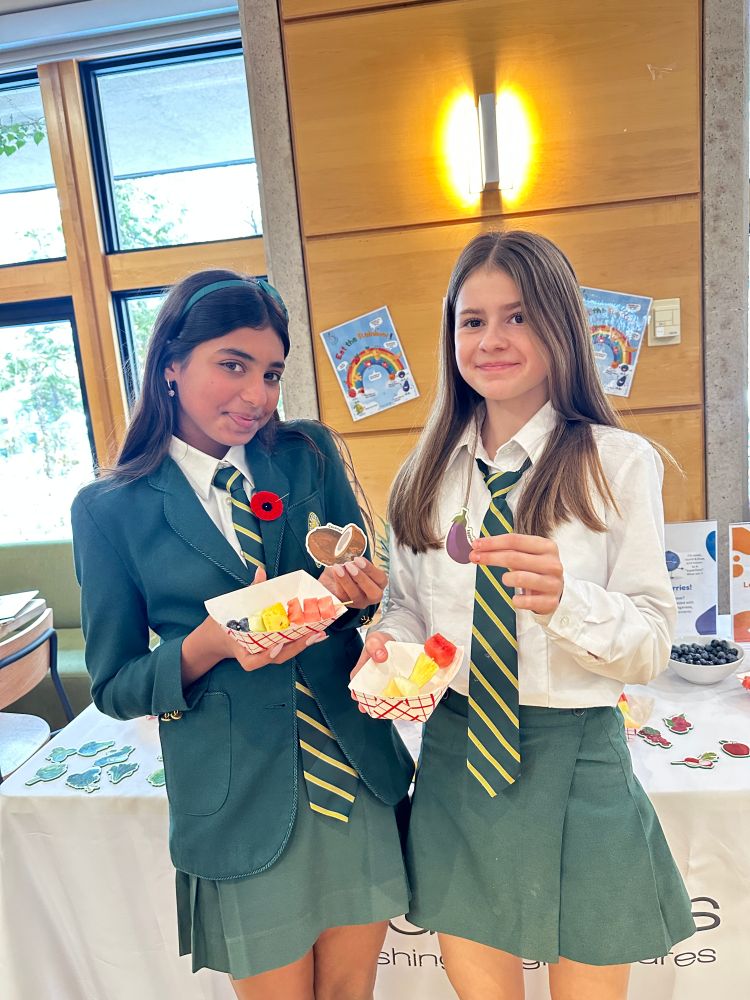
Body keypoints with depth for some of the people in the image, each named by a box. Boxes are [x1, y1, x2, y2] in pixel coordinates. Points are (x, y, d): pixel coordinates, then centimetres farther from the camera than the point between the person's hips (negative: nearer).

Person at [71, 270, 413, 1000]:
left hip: (359, 778, 3)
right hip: (240, 803, -2)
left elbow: (373, 594, 5)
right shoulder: (110, 509, -8)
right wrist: (210, 646, -21)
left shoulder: (310, 456, -2)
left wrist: (362, 592, -19)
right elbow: (114, 686, -2)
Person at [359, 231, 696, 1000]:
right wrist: (390, 645, -13)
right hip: (454, 756, 4)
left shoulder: (620, 464, -10)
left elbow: (652, 646, -10)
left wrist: (564, 598, -29)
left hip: (576, 762, -3)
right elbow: (407, 601, 9)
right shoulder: (427, 474, 2)